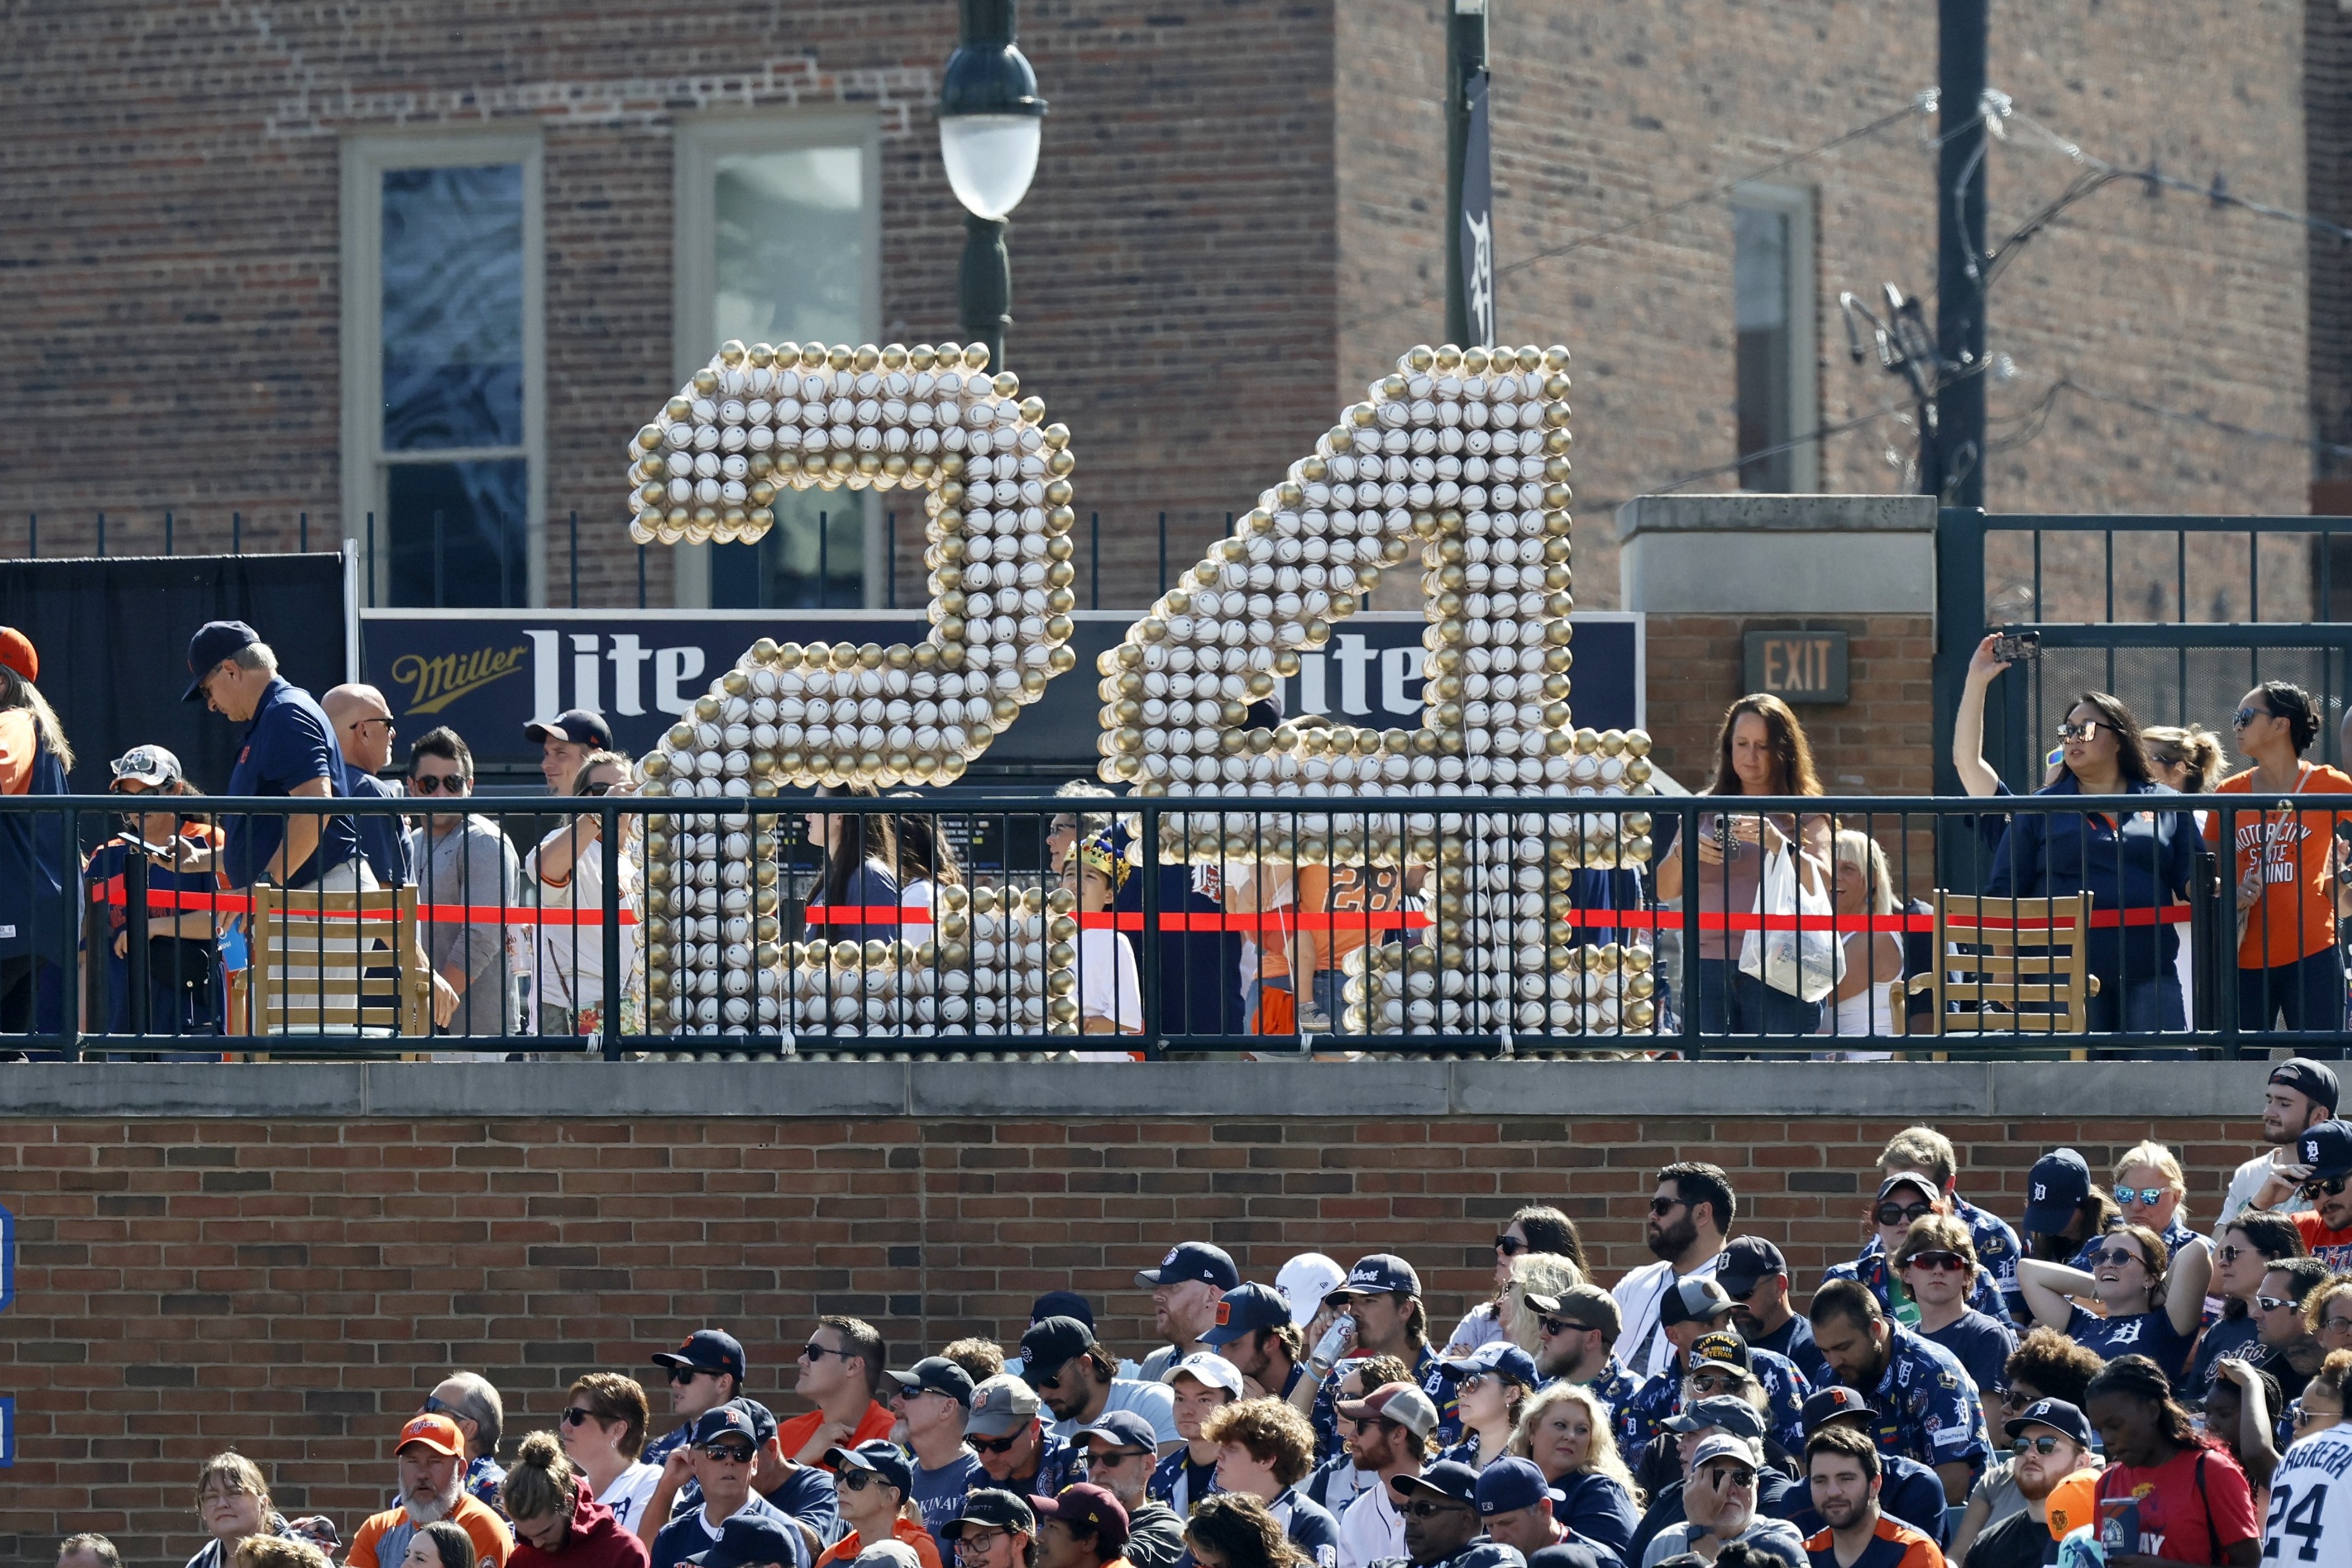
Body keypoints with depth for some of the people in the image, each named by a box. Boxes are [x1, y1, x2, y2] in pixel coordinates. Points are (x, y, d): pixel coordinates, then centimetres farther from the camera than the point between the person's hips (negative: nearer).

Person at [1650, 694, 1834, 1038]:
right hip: (1709, 967, 3)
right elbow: (1665, 890, 12)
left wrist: (1779, 844, -21)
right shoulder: (1705, 809, 16)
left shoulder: (1804, 814, 8)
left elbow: (1823, 887, -6)